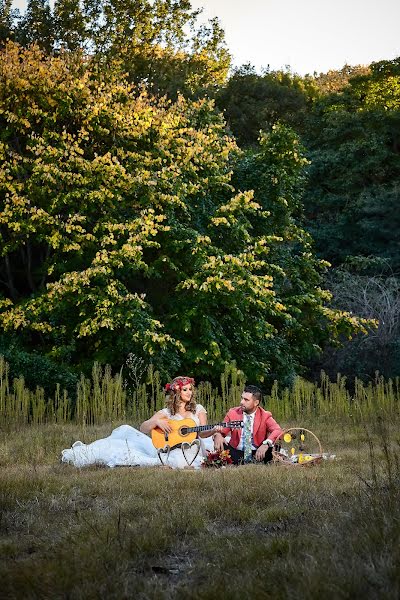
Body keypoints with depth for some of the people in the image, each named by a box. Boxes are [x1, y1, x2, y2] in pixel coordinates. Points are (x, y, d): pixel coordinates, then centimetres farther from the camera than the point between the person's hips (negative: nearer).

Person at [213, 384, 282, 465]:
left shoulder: (265, 416, -1)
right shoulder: (233, 413, 4)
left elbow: (278, 431, -16)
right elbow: (221, 431, 5)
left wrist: (266, 444, -35)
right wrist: (217, 435, -22)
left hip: (257, 453, -1)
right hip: (236, 453, 1)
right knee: (221, 446, -26)